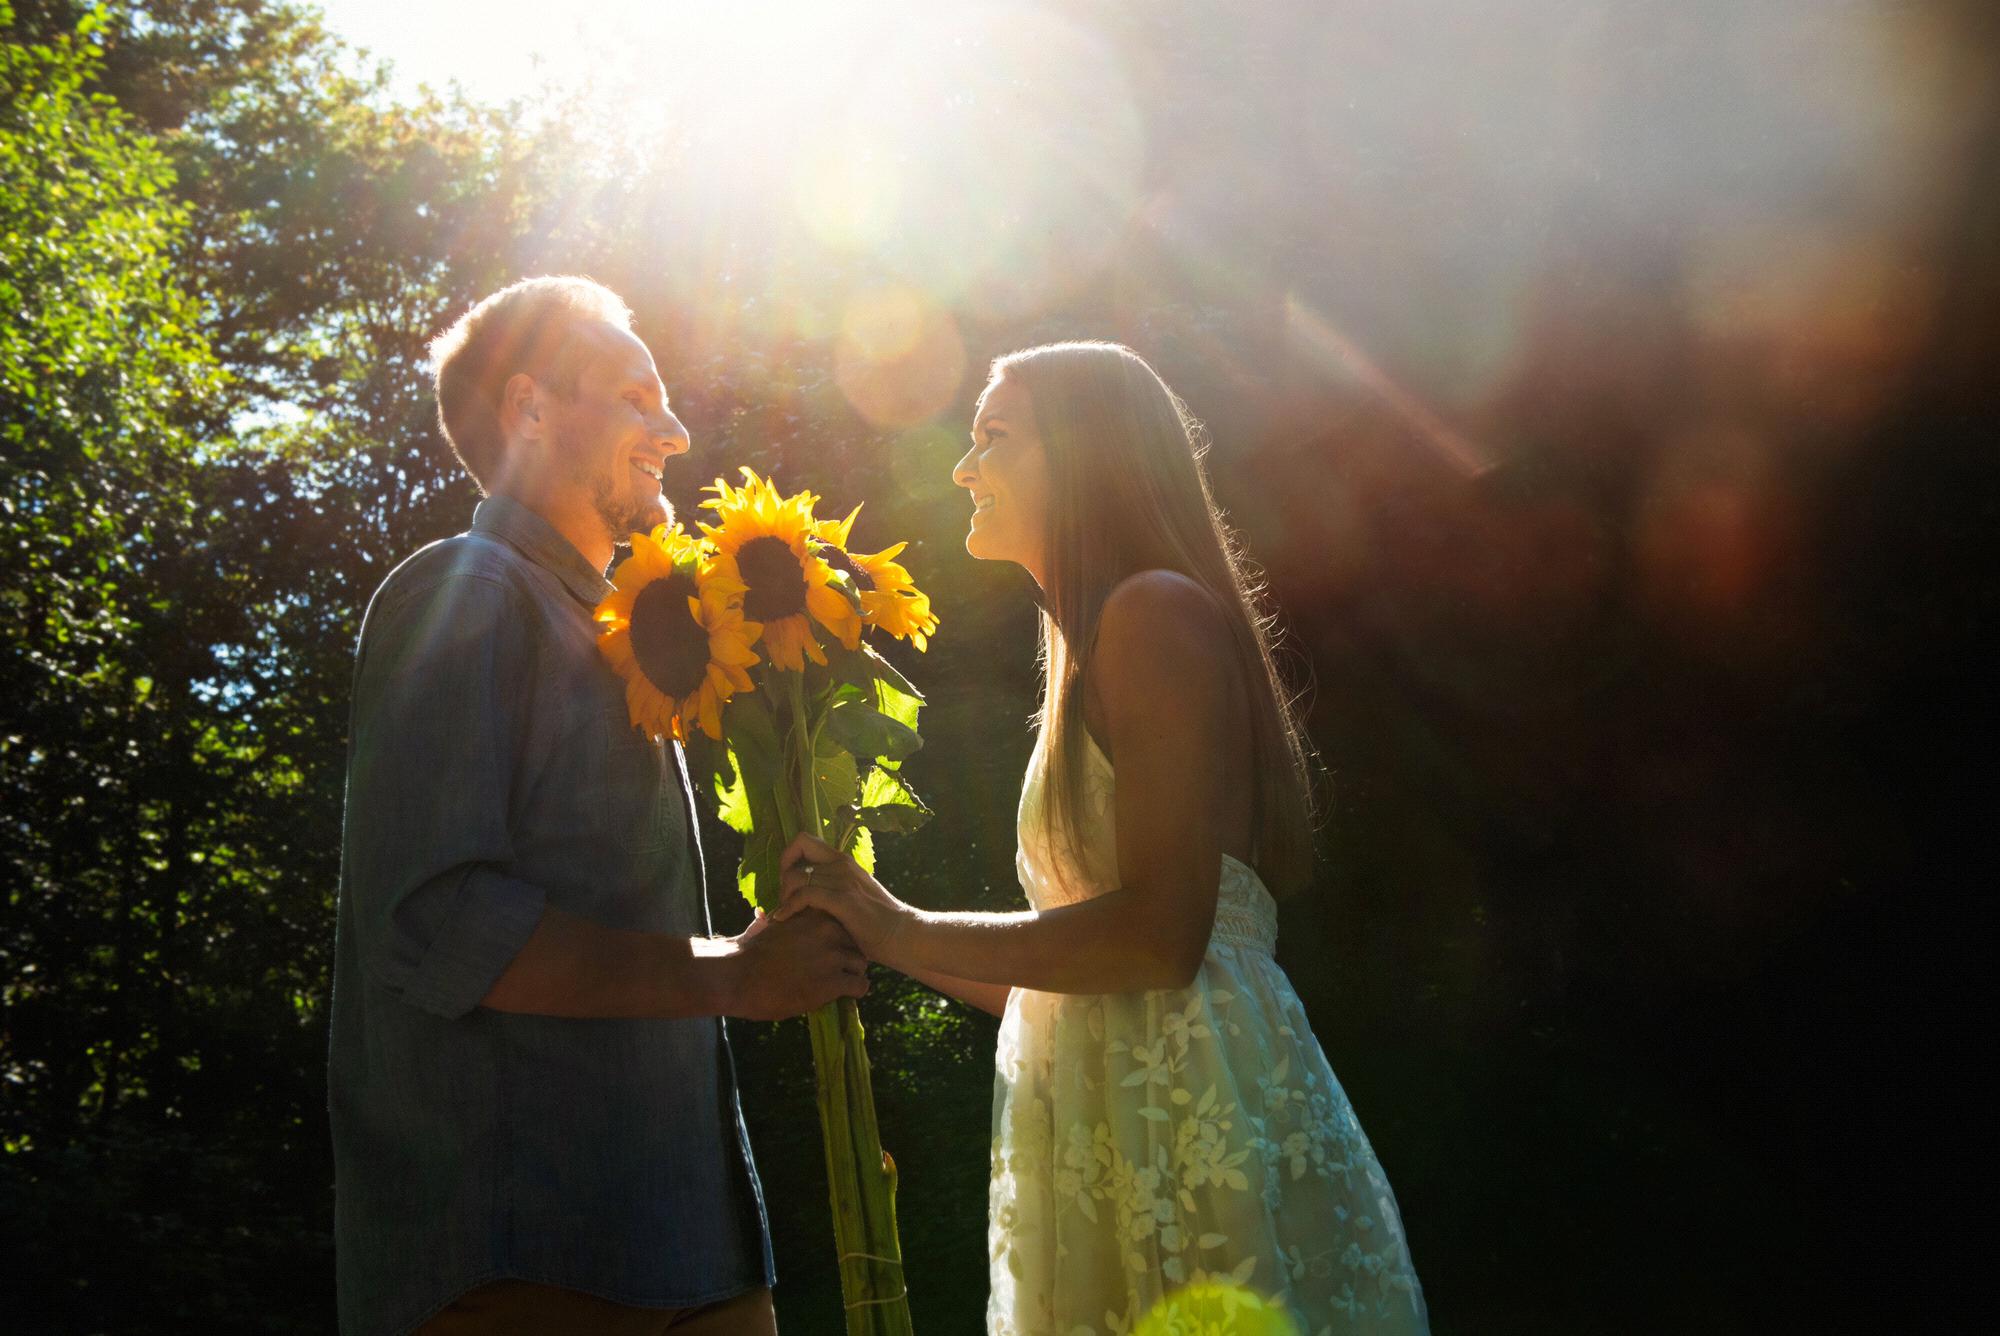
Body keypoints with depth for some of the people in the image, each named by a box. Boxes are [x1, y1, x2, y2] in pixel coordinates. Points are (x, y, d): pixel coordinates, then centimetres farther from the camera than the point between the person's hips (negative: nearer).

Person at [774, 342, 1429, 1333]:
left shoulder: (1156, 610, -10)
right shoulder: (1091, 650, 19)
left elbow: (1160, 933, -20)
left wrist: (911, 931, -13)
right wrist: (878, 934, 17)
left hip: (1188, 1120, -9)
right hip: (1114, 1136, 9)